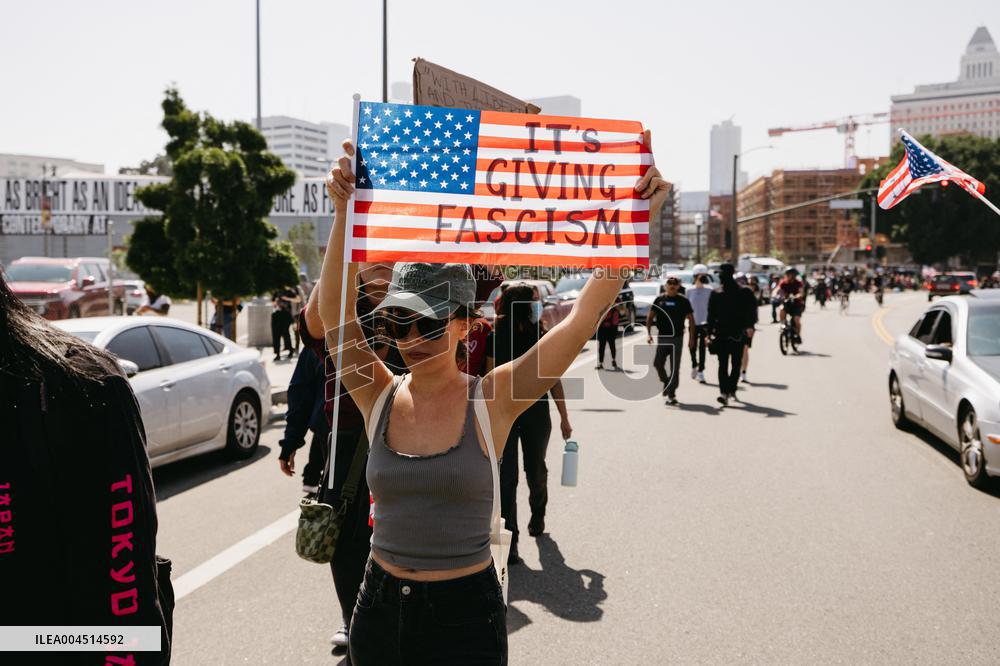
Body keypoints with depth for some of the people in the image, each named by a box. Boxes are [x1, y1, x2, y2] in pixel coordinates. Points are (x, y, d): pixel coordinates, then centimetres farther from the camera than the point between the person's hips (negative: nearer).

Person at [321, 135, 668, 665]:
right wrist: (345, 214, -25)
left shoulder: (493, 399, -10)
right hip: (379, 606, 3)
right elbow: (335, 313, -16)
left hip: (465, 610, -3)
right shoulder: (380, 397, -3)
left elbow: (585, 316, -16)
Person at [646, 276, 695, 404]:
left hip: (677, 338, -2)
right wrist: (648, 333, -7)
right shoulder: (659, 299, 4)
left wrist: (691, 338, -3)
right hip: (662, 337, 2)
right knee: (657, 364, 2)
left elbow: (691, 319, 4)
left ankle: (671, 395, 4)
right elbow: (650, 317, 5)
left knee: (675, 367, -1)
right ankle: (666, 383, 29)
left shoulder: (683, 301, 1)